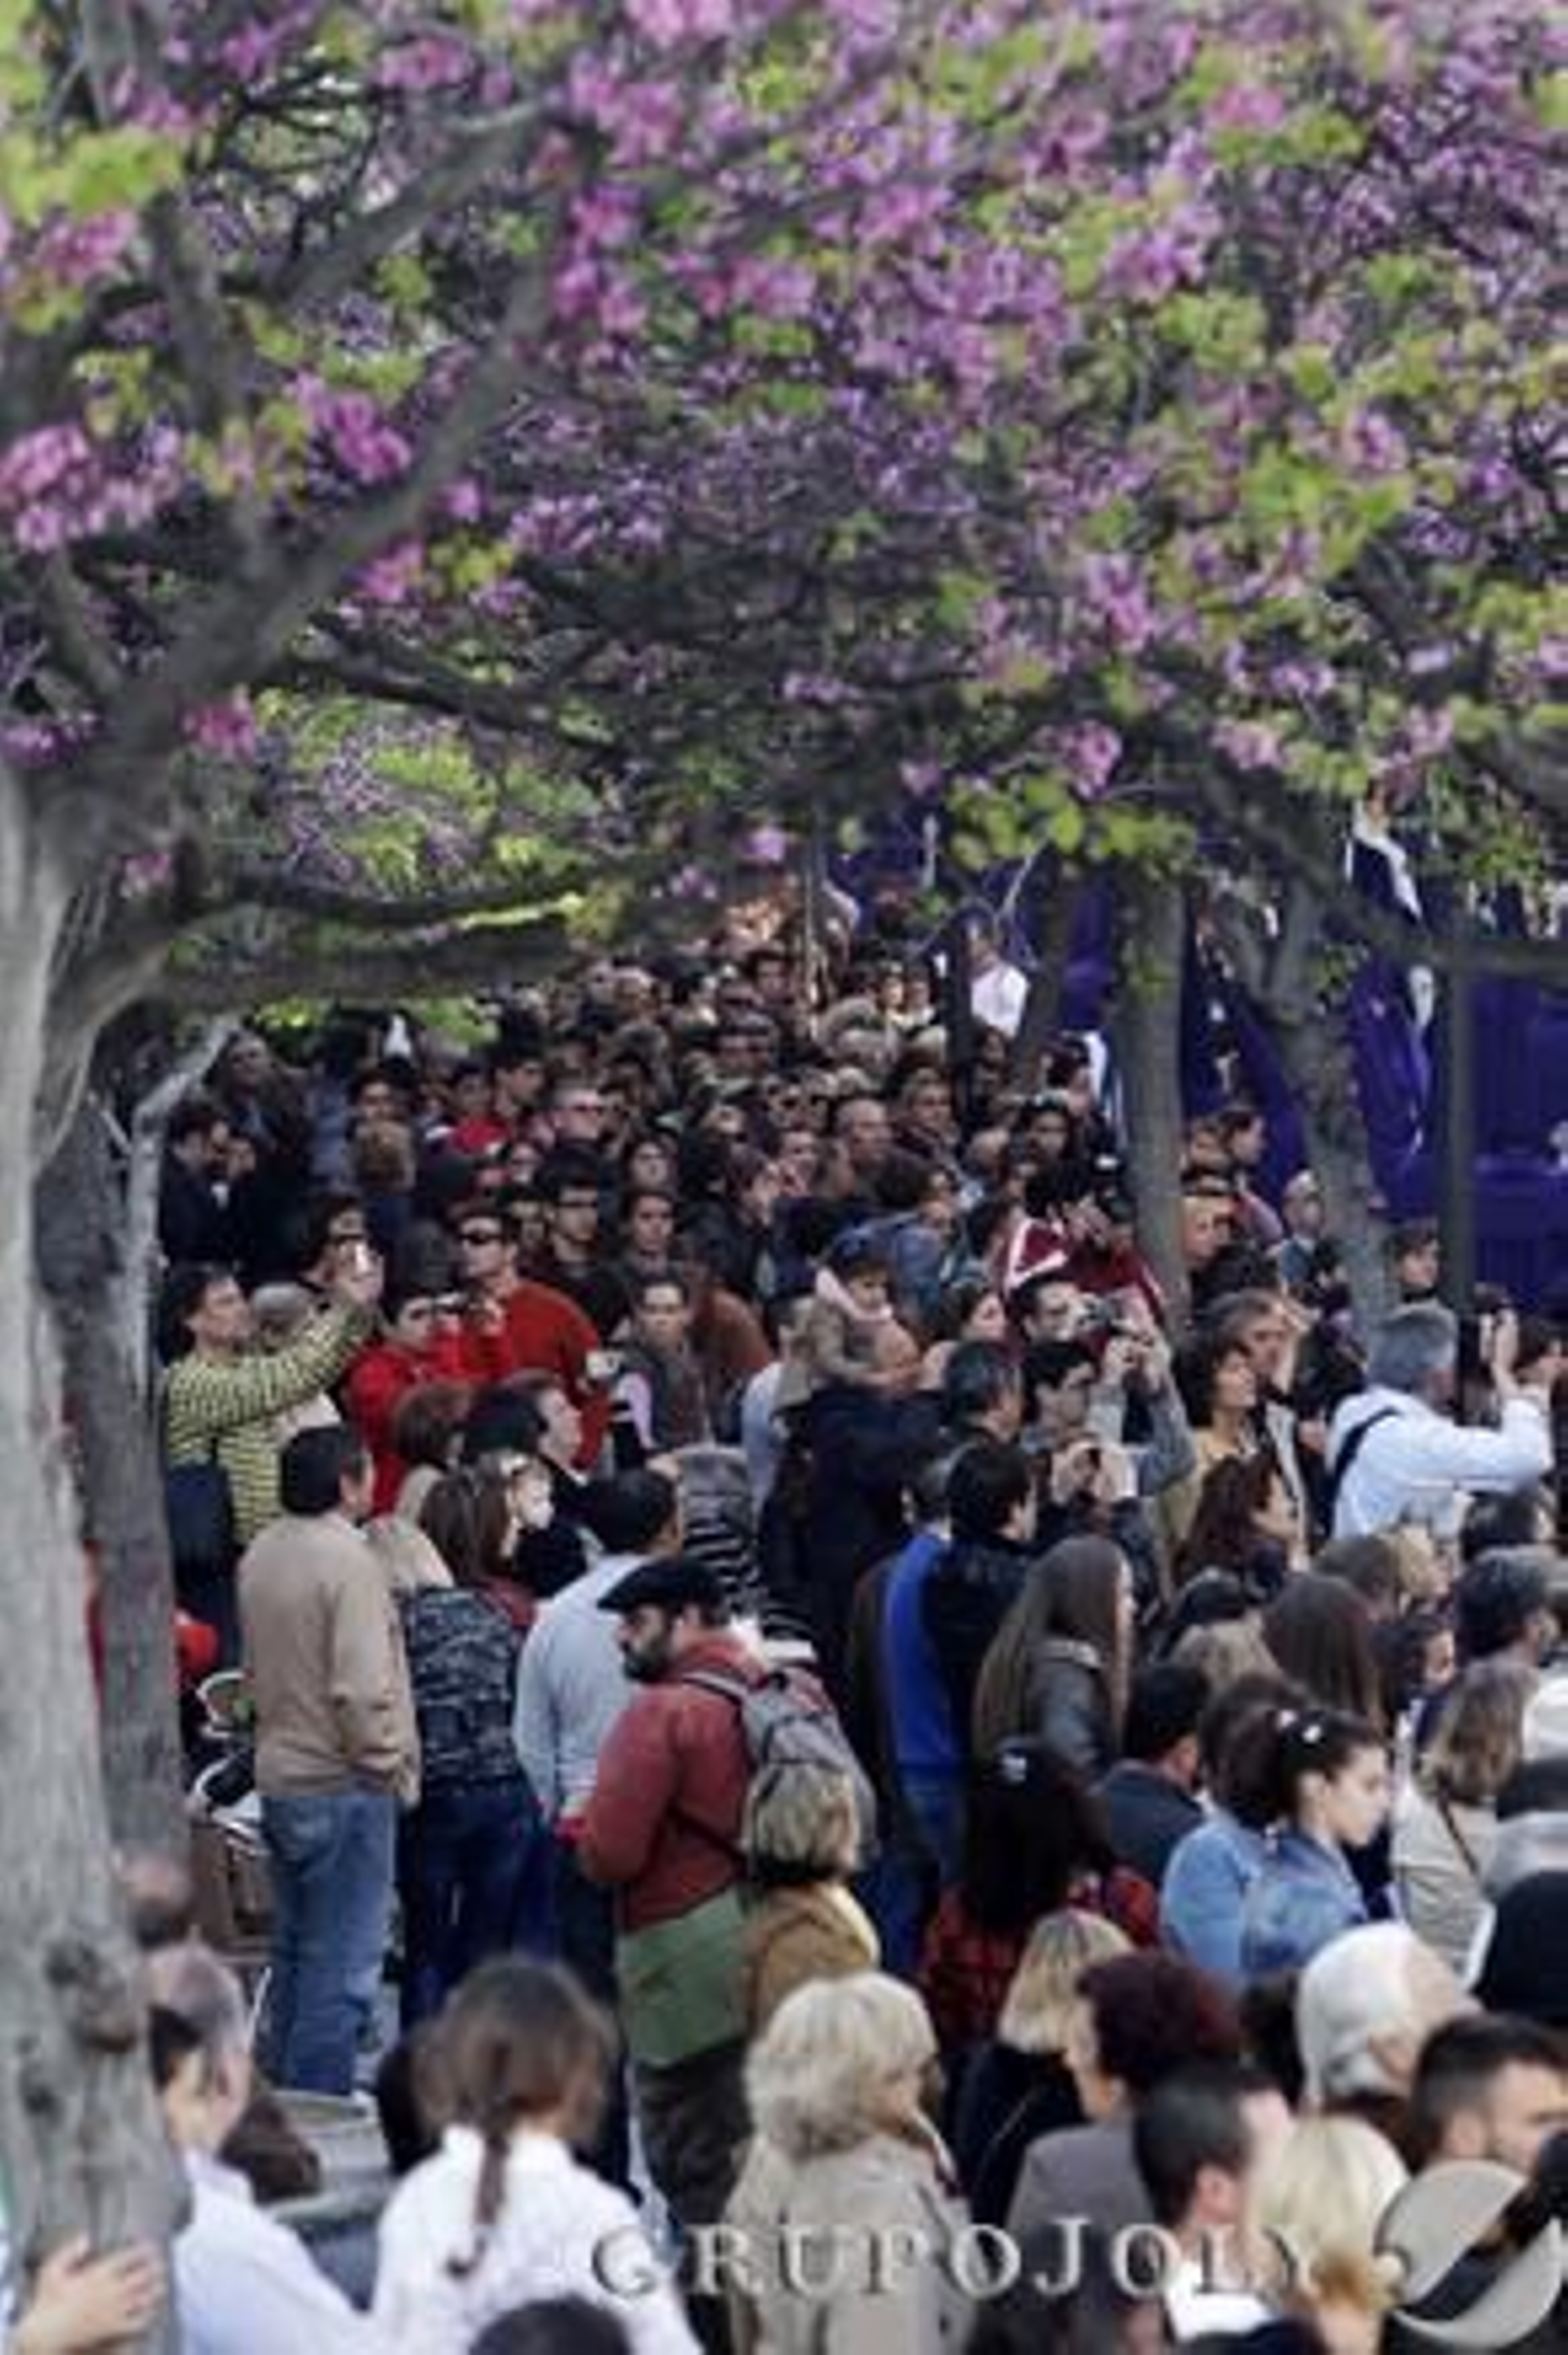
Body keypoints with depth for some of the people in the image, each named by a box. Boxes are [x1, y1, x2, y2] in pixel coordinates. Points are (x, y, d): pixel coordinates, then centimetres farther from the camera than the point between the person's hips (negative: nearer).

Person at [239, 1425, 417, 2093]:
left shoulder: (260, 1557, 7)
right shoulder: (346, 1560, -19)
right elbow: (361, 1687, -23)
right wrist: (391, 1766, -12)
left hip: (278, 1779, 9)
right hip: (343, 1787, -9)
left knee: (294, 1952, 19)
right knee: (343, 1964, -4)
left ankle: (281, 2095, 25)